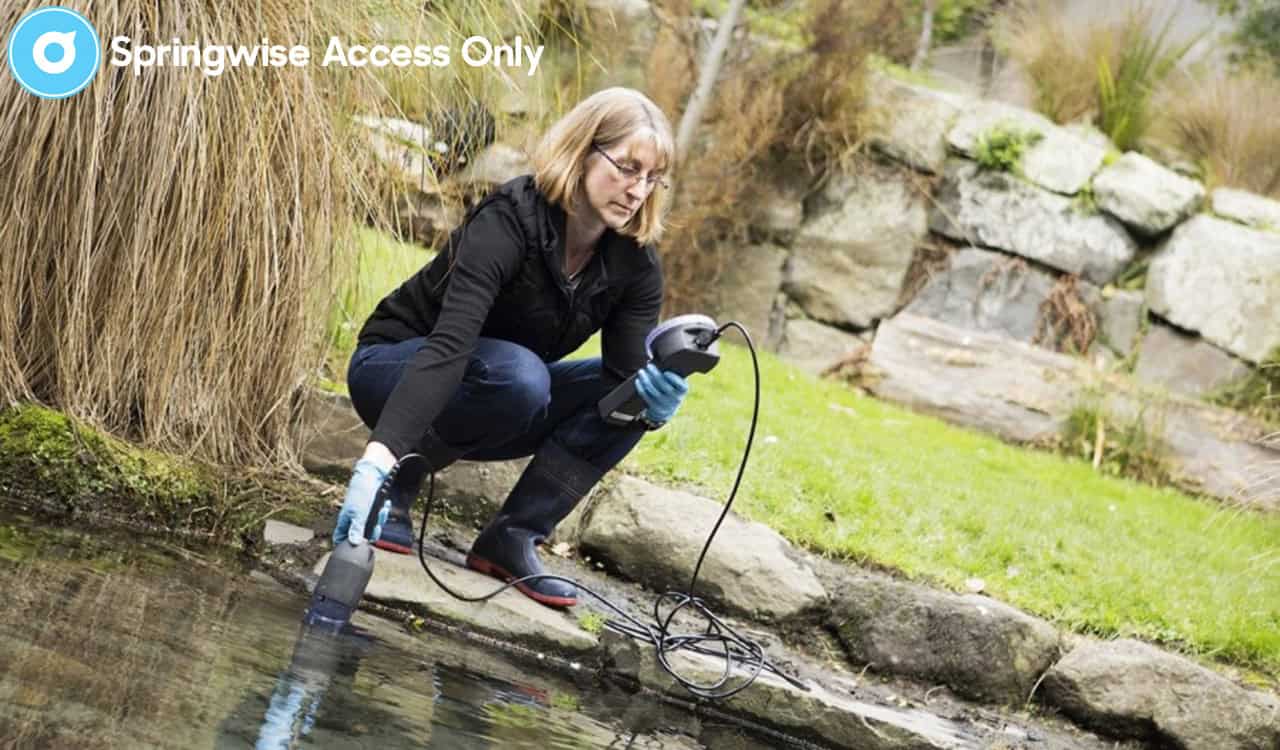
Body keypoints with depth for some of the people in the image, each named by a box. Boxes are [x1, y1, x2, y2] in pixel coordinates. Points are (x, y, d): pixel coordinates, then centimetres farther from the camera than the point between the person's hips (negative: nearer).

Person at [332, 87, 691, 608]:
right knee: (518, 375, -37)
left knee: (640, 393, -17)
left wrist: (654, 398, -41)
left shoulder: (634, 264, -10)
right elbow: (449, 345, -41)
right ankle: (394, 484, -14)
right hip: (395, 370, -6)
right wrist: (381, 456, -53)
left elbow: (628, 371, -15)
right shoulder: (510, 219, -29)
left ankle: (513, 540, -14)